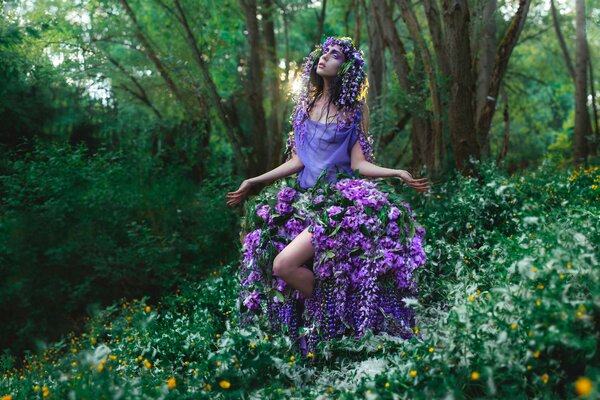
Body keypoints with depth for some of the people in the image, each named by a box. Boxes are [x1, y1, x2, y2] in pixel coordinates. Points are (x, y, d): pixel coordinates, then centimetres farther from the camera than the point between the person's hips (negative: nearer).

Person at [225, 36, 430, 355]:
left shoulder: (356, 108, 0)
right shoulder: (304, 103, 11)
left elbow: (358, 164, -4)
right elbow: (297, 161, 11)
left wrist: (397, 174, -18)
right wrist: (253, 182, 10)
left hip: (339, 199, -5)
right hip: (304, 195, 6)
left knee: (285, 265, -22)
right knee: (273, 262, -9)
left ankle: (330, 316, 3)